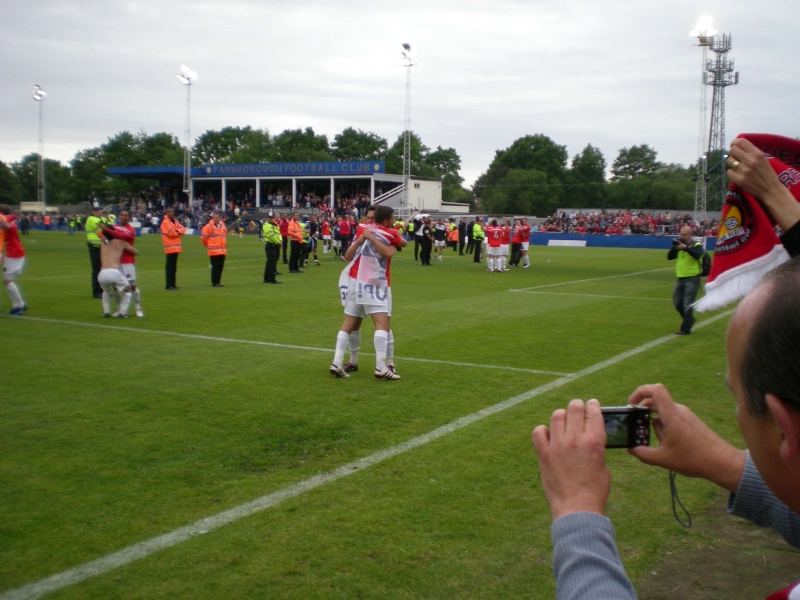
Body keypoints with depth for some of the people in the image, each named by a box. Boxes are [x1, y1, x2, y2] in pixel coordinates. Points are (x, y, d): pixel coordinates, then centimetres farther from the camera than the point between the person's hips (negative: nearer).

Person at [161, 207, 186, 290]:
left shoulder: (174, 221, 17)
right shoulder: (165, 222, -10)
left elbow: (183, 229, 8)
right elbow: (172, 233, -19)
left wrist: (177, 231, -12)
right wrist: (178, 232, 1)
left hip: (176, 247, 9)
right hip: (170, 247, -9)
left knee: (174, 267, 11)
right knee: (169, 266, -8)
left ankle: (173, 284, 16)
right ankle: (169, 285, -6)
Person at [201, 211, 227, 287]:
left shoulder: (223, 225, 12)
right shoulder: (208, 226, -7)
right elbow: (203, 238, -4)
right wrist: (208, 245, 8)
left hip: (222, 250, 6)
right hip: (213, 251, -6)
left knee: (220, 267, 8)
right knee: (215, 267, -5)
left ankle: (218, 282, 16)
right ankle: (214, 283, 0)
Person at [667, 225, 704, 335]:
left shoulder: (697, 245, -6)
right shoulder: (680, 245, 12)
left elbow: (697, 255, -26)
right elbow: (669, 257, 6)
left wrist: (685, 247, -32)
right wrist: (674, 247, -9)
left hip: (692, 279, -7)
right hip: (681, 278, 7)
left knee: (687, 305, -6)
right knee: (677, 302, 13)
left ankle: (685, 329, 0)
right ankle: (689, 320, 34)